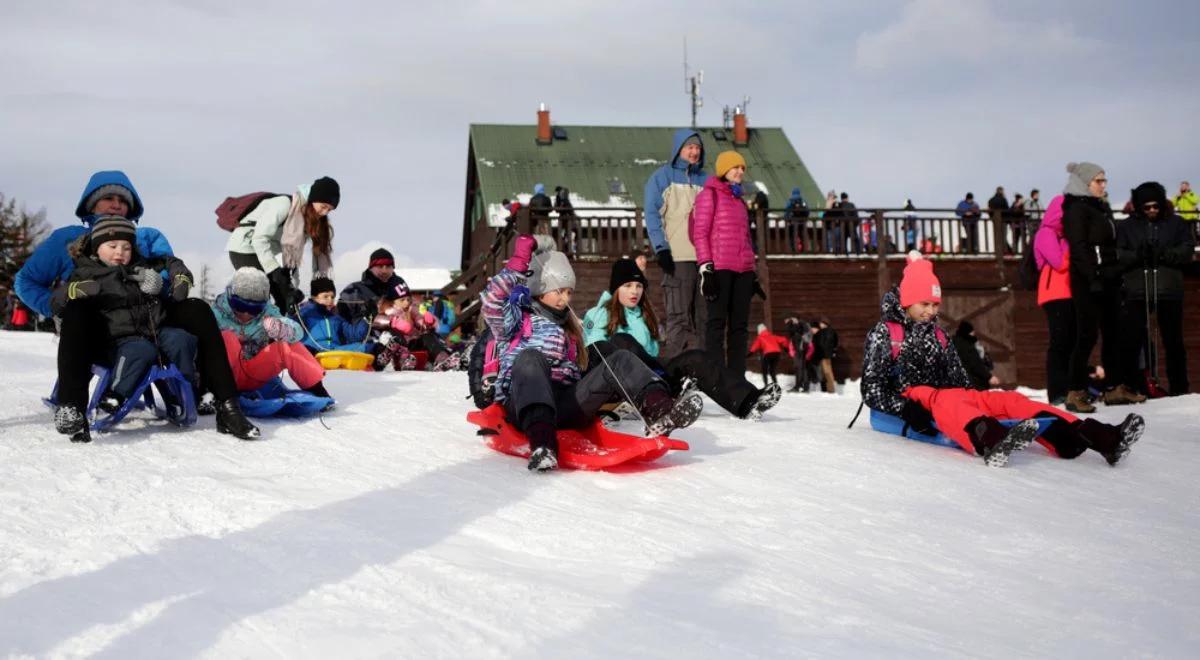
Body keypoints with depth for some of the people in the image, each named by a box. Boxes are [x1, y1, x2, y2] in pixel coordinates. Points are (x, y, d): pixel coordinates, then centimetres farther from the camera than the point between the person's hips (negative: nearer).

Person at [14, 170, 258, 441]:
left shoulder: (148, 237, 27)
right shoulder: (66, 239, 22)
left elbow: (168, 264, 9)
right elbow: (26, 281, 17)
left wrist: (179, 275, -16)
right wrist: (54, 306, -2)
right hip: (97, 339, -2)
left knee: (197, 310, -22)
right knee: (76, 311, -35)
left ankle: (225, 405, -31)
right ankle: (70, 407, -44)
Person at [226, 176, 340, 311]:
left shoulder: (310, 217, 1)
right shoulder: (285, 204, -24)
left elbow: (294, 250, 1)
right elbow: (259, 239, -28)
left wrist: (292, 284, -8)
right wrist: (275, 271, -29)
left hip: (265, 251, 9)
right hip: (244, 248, -9)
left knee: (286, 300, 2)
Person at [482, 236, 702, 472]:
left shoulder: (568, 326, 32)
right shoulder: (518, 317, 14)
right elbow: (490, 302, -6)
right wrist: (518, 264, -8)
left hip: (567, 406, 5)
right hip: (525, 403, -5)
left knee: (620, 360, -11)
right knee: (530, 357, -36)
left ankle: (659, 411, -41)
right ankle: (542, 443, -56)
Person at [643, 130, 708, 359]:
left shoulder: (706, 180, 20)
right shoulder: (662, 176, 6)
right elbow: (652, 215, -1)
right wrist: (661, 248, -12)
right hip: (677, 257, -5)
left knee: (703, 316, 5)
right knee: (679, 316, -10)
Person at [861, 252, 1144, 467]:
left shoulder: (937, 334, 23)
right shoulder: (883, 334, 4)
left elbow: (958, 378, 21)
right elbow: (872, 390, -4)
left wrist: (975, 399, -1)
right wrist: (906, 409, -21)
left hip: (949, 398, 6)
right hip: (911, 401, -6)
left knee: (1009, 400, -16)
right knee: (947, 401, -39)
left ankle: (1102, 439, -34)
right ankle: (992, 443, -76)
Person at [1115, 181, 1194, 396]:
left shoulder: (1176, 223, 7)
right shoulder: (1127, 226, 6)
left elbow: (1187, 250, -2)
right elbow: (1118, 256, -2)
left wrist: (1164, 254, -19)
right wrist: (1138, 255, -21)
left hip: (1169, 291, 1)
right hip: (1137, 292, 0)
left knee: (1173, 340, 10)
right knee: (1131, 341, -2)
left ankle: (1179, 388, 20)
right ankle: (1130, 387, 6)